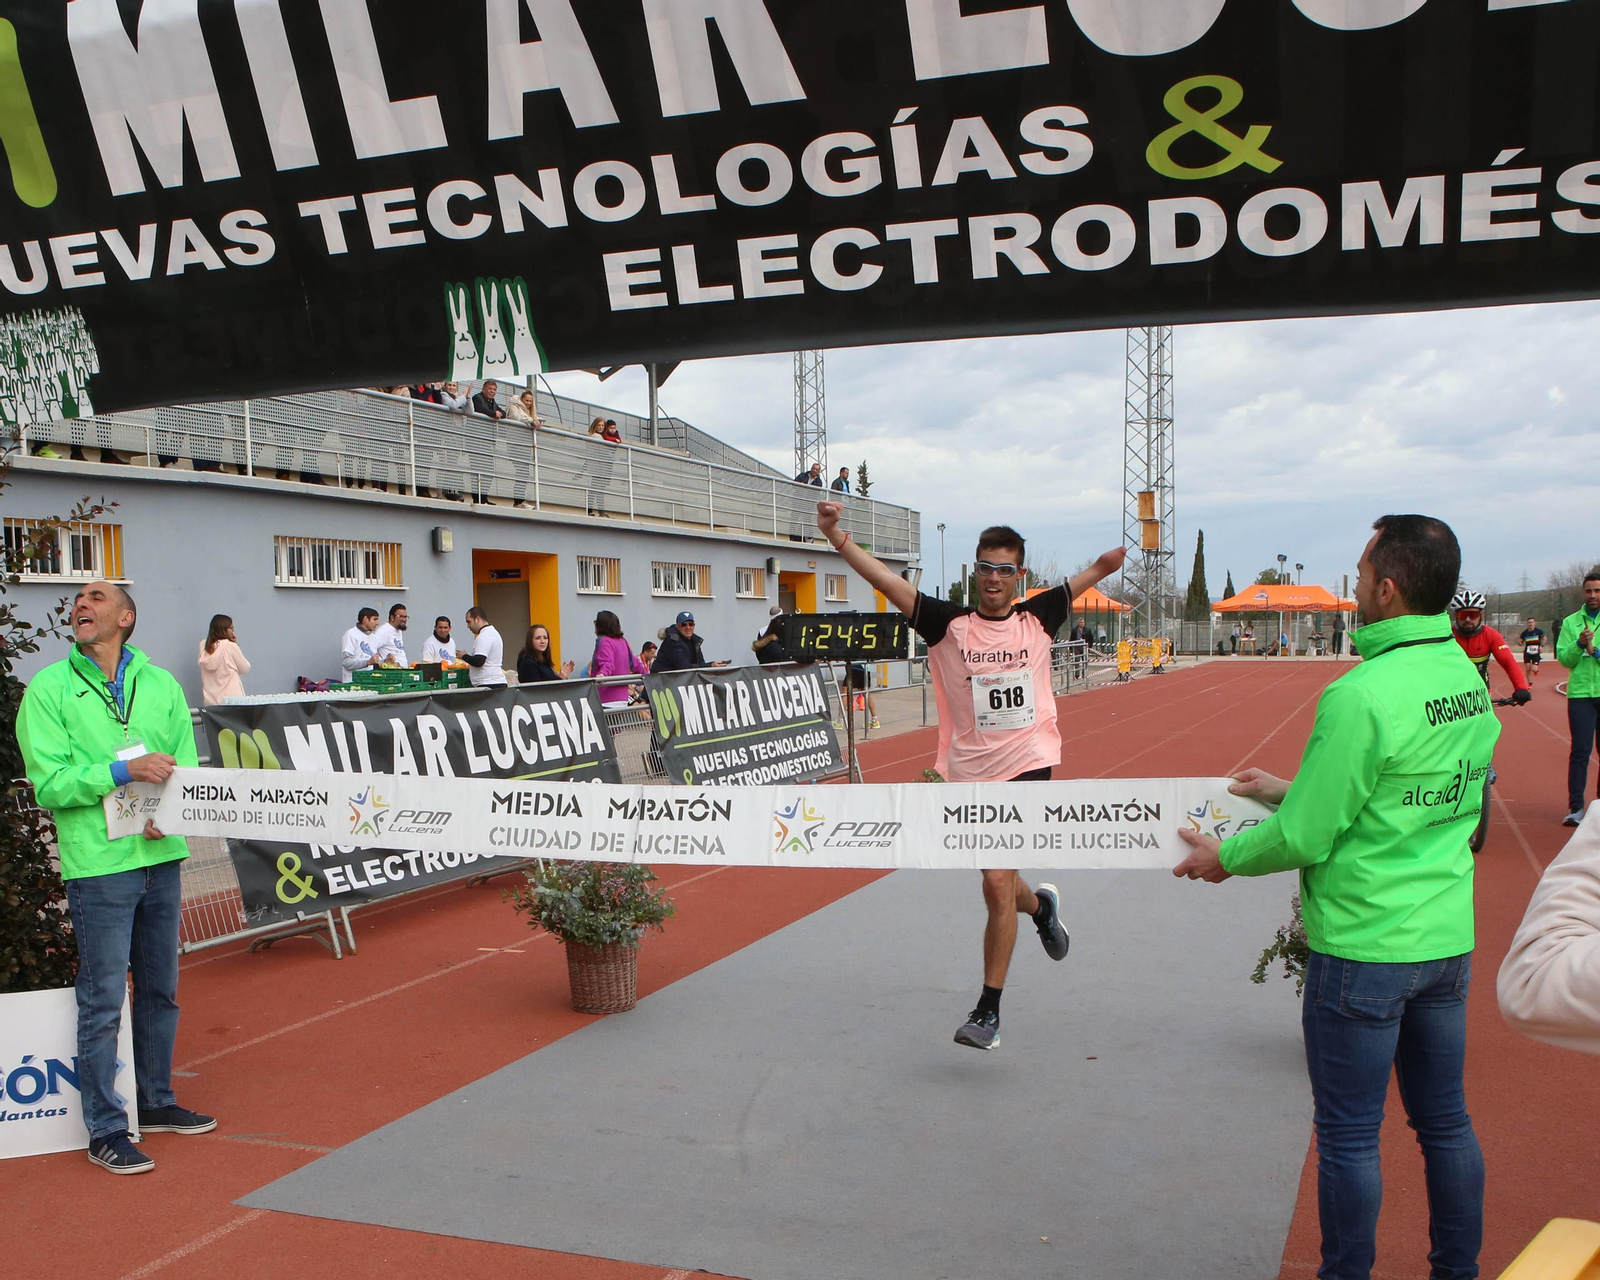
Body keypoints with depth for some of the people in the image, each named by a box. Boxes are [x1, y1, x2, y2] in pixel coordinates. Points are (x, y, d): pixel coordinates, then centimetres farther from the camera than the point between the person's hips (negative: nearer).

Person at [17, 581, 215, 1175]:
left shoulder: (161, 685, 10)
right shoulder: (48, 689, -2)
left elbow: (185, 765, 8)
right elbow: (48, 784, -9)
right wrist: (123, 773, -20)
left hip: (162, 857, 5)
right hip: (98, 863, -4)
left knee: (161, 990, 15)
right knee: (102, 1003, 0)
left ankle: (157, 1102, 31)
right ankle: (106, 1131, 10)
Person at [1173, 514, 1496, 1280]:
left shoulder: (1361, 695, -23)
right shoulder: (1469, 679, 3)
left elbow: (1307, 837, -19)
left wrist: (1225, 857, -1)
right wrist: (1286, 790, 19)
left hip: (1363, 948, -8)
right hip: (1448, 941, 8)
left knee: (1348, 1135, 7)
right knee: (1445, 1122, 19)